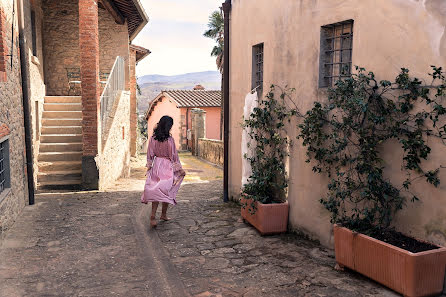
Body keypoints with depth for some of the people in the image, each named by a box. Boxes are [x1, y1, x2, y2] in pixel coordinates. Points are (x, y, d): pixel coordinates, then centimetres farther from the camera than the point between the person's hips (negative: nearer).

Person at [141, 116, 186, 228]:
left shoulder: (153, 138, -1)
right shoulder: (169, 139, -13)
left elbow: (150, 155, 4)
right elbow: (174, 156, -7)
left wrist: (149, 166, 14)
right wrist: (180, 169, 2)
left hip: (156, 165, 4)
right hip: (167, 166, -4)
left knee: (156, 191, 6)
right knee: (167, 191, 11)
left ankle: (153, 216, -5)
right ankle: (163, 215, 22)